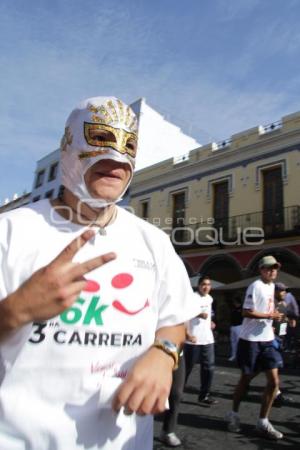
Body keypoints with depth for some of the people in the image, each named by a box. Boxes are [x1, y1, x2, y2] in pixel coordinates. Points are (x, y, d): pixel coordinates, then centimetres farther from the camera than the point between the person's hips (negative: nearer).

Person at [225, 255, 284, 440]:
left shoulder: (272, 286, 12)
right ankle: (233, 414, 28)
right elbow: (247, 312, -19)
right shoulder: (256, 286, -14)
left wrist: (271, 320, 13)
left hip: (267, 340, 7)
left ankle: (263, 423, 14)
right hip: (251, 340, -7)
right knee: (246, 379, 7)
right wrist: (270, 316, -20)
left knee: (274, 381, 2)